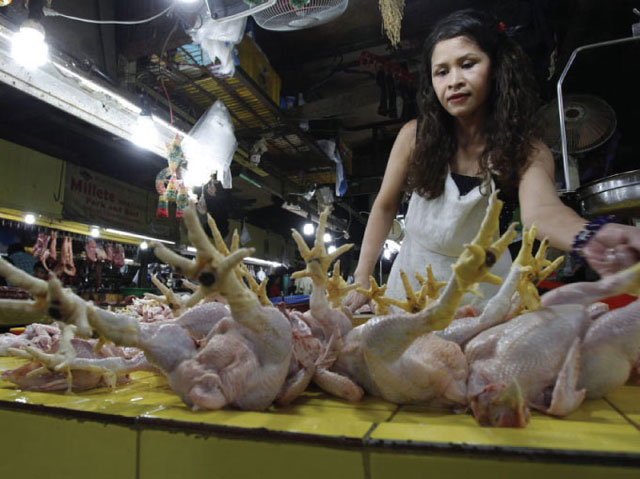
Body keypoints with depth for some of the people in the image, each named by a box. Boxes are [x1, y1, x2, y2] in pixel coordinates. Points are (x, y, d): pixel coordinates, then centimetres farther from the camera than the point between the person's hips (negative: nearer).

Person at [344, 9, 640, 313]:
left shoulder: (528, 153, -14)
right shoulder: (416, 135, -12)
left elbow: (540, 210, -34)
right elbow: (385, 206, -3)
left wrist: (590, 236, -58)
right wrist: (362, 278, -5)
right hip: (412, 276, 1)